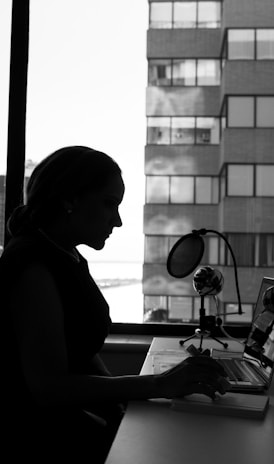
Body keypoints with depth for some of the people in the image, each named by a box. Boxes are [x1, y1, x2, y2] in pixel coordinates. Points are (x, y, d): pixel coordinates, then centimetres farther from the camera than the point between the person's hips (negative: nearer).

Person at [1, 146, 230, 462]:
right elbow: (49, 387, -24)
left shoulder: (68, 258, 11)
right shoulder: (33, 266, -19)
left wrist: (122, 400, -2)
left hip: (74, 414, 8)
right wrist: (159, 385, -25)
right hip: (39, 432, -8)